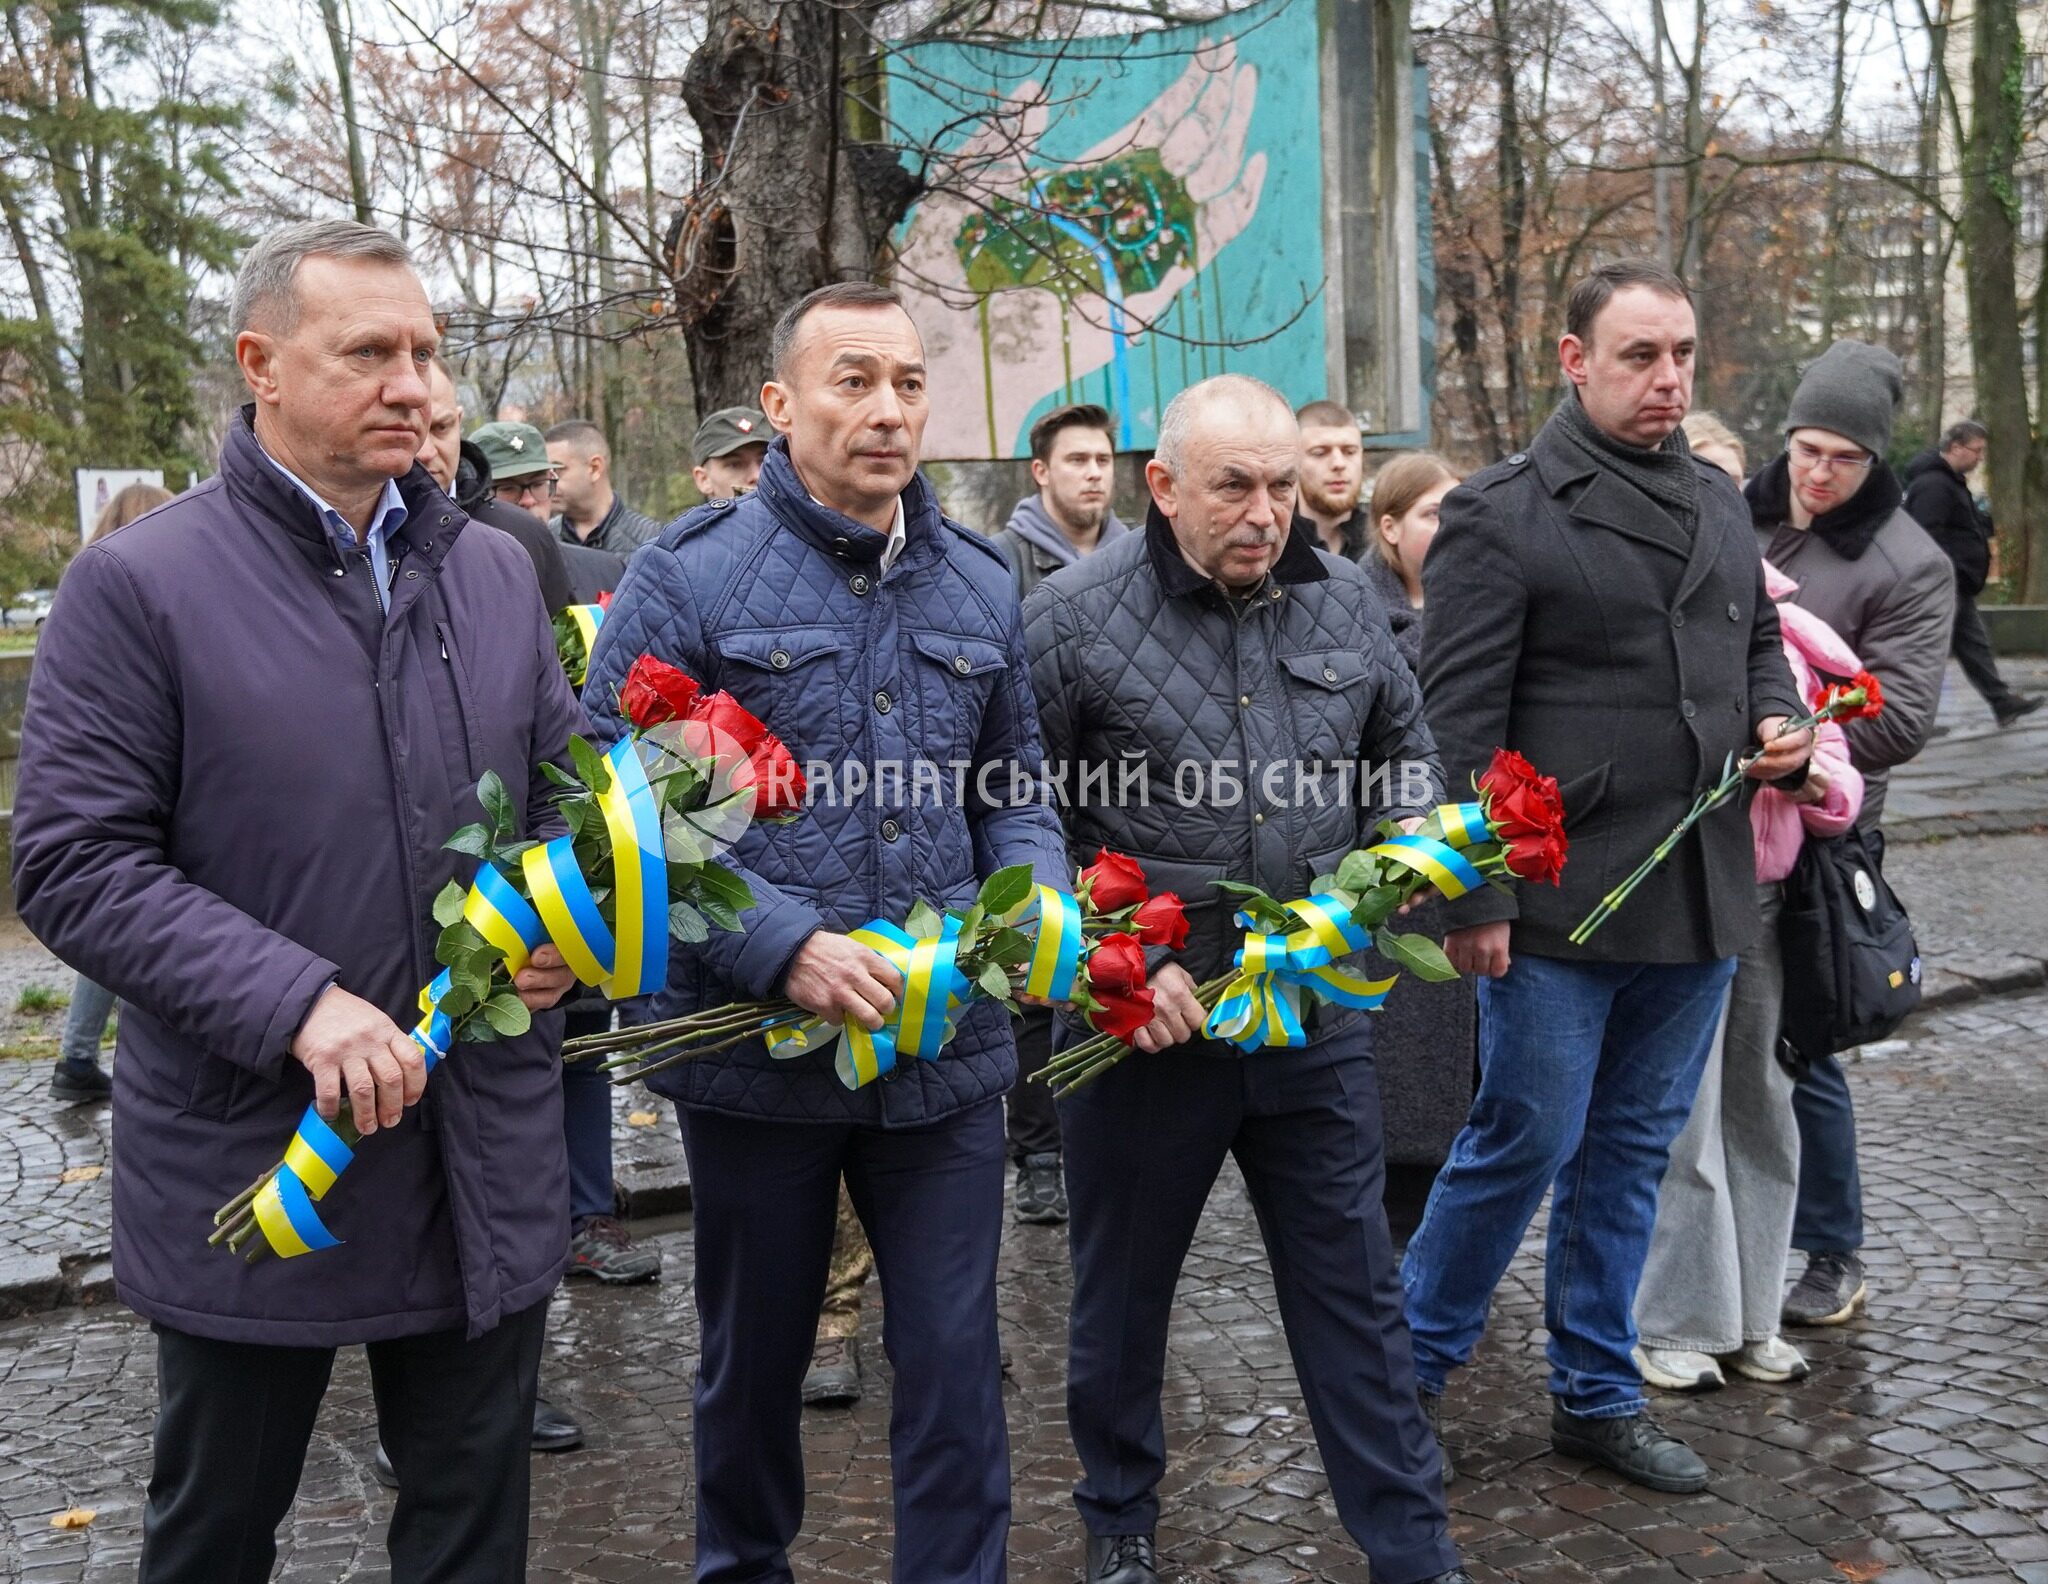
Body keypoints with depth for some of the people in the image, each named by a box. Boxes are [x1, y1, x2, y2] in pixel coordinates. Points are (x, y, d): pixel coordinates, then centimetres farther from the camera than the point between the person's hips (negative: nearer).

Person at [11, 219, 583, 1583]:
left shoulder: (494, 571, 7)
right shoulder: (141, 585, -9)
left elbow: (564, 784, 16)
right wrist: (297, 1002, -23)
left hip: (488, 1157, 4)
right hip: (250, 1167, -4)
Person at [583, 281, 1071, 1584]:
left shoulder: (981, 585, 7)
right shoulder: (689, 579, -7)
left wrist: (1042, 909, -6)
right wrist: (784, 947, -21)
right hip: (757, 1047, -2)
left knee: (956, 1358, 8)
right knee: (753, 1359, 17)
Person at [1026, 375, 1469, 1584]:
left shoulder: (1344, 599, 4)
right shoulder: (1072, 619, -10)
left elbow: (1405, 741, 20)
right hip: (1143, 1019, -2)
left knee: (1356, 1288, 11)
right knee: (1124, 1289, 16)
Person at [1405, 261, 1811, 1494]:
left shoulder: (1720, 502, 13)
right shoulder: (1503, 513, -9)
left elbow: (1760, 641, 26)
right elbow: (1462, 721, -12)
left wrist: (1779, 718, 3)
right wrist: (1477, 896, -15)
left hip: (1699, 895, 7)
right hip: (1561, 900, -6)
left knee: (1635, 1151, 15)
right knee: (1524, 1143, 0)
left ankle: (1599, 1395, 30)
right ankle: (1413, 1364, 22)